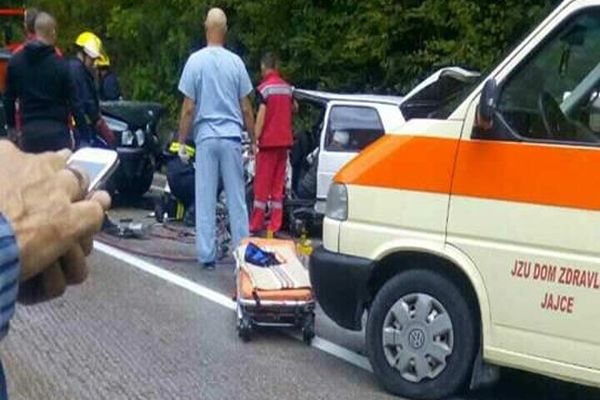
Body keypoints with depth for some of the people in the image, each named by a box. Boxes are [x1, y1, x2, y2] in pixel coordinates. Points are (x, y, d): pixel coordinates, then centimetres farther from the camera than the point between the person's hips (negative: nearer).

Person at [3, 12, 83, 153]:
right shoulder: (59, 65, -10)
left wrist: (11, 125, 21)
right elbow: (72, 99, -6)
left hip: (29, 130, 4)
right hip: (56, 130, -4)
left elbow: (9, 97, 9)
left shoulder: (15, 61, 3)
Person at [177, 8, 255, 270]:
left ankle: (207, 256, 5)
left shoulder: (195, 61, -4)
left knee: (205, 200, 3)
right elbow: (246, 109, 4)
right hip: (231, 137, 1)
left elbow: (188, 108, -4)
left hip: (206, 137, -1)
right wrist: (254, 140, 14)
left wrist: (182, 142, 5)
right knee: (236, 199, 8)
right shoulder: (235, 62, 1)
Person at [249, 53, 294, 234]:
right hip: (284, 140, 6)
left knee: (262, 183, -2)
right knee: (278, 184, 8)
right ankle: (275, 225, 8)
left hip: (268, 141, -6)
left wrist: (254, 139, -15)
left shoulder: (264, 88, -10)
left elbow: (261, 116, -16)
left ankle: (256, 224, 1)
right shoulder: (287, 87, 10)